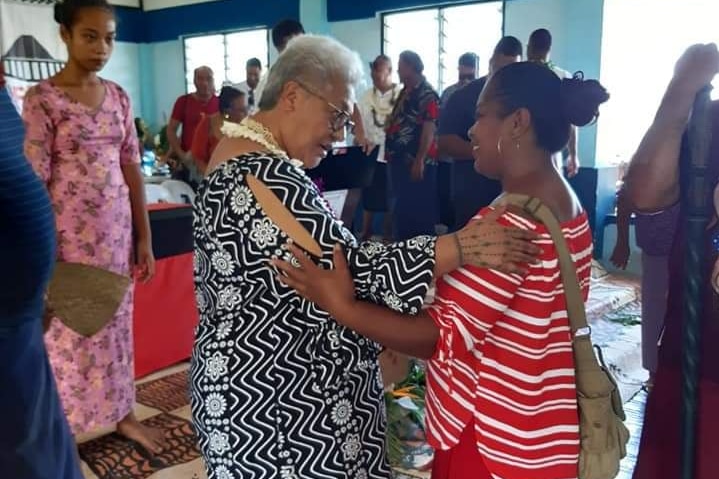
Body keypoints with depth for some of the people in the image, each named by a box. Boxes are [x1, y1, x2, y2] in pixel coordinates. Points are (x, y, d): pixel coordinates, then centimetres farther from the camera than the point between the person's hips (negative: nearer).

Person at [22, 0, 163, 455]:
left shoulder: (118, 96, 6)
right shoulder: (42, 99, -9)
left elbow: (132, 169, 7)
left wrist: (144, 236, 6)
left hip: (117, 229, 5)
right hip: (69, 234, -4)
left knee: (117, 323, 15)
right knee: (69, 329, 6)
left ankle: (123, 414, 31)